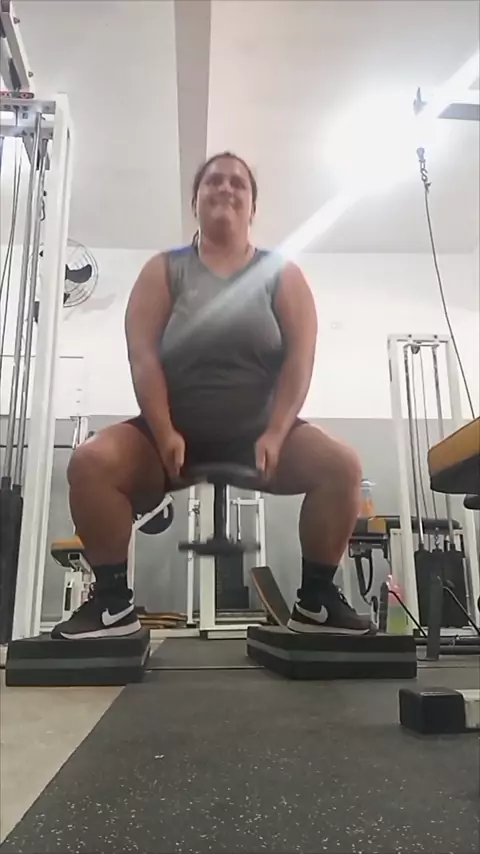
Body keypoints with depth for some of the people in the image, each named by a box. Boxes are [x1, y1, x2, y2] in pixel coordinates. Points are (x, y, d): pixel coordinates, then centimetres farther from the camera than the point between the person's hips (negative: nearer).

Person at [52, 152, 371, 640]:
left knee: (342, 466, -23)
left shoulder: (282, 274, 6)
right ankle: (113, 601, -8)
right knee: (89, 462, -24)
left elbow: (301, 357, -5)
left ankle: (315, 600, -5)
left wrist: (275, 435, -17)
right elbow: (141, 354, -6)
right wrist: (164, 434, -18)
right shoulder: (164, 271, 5)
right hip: (175, 432, 0)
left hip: (258, 432, 1)